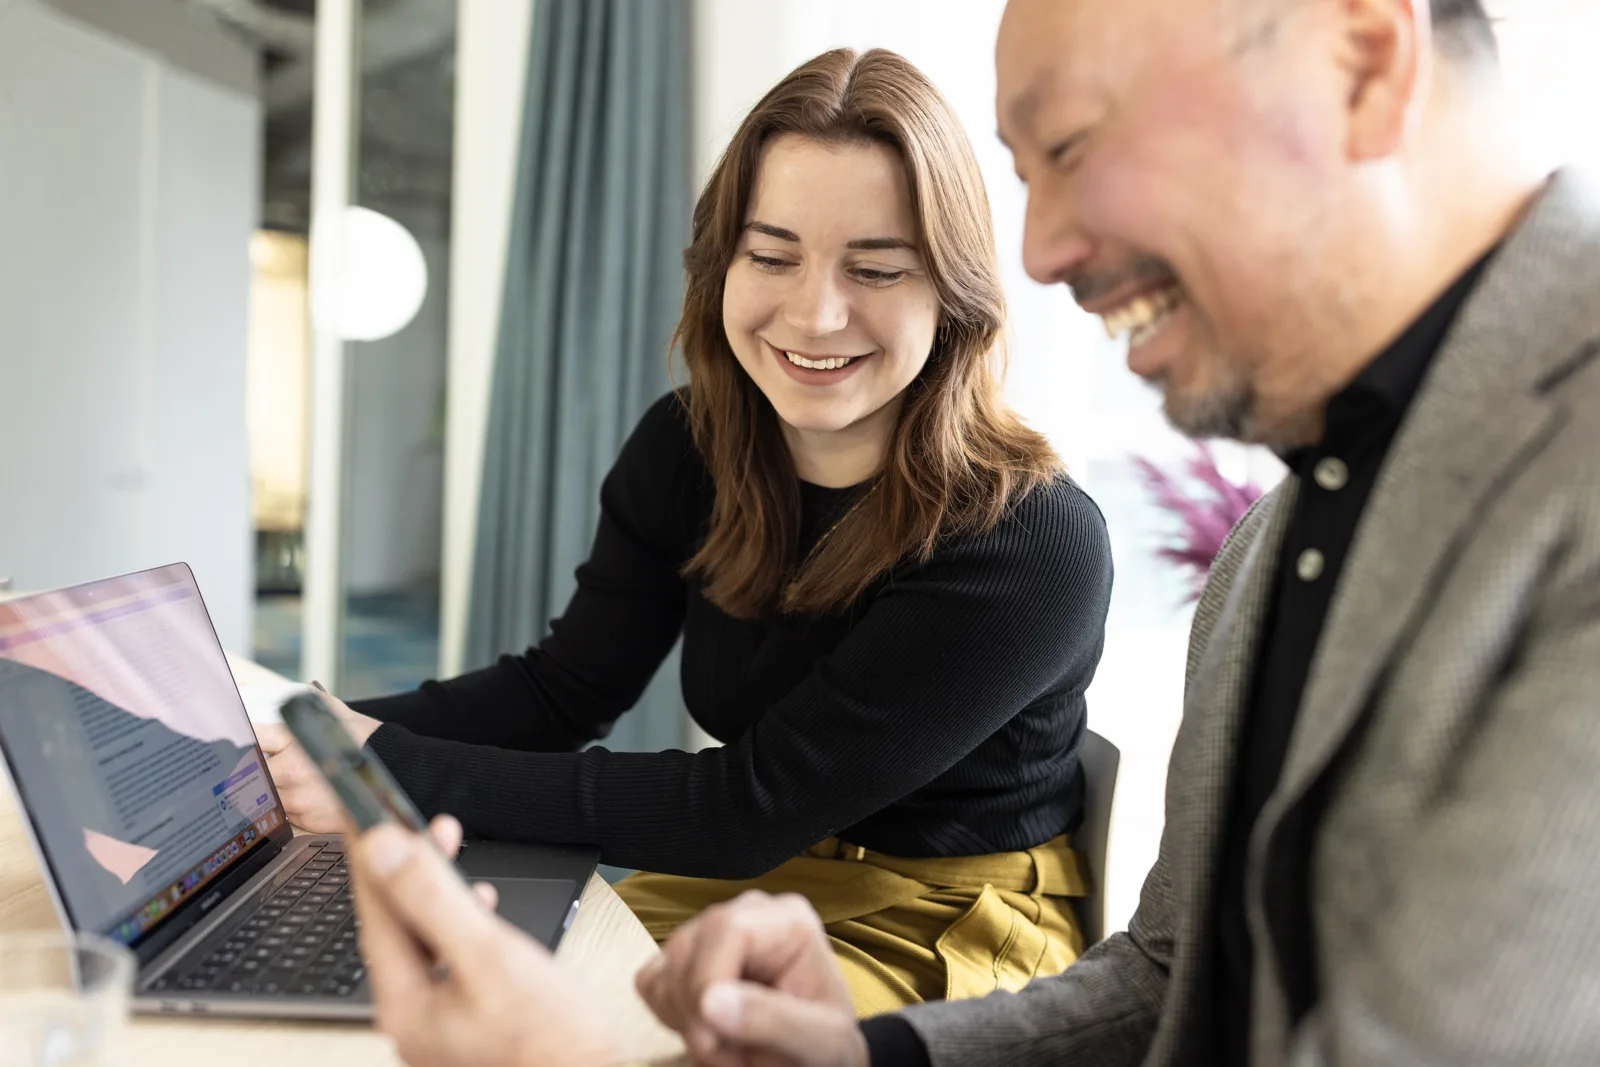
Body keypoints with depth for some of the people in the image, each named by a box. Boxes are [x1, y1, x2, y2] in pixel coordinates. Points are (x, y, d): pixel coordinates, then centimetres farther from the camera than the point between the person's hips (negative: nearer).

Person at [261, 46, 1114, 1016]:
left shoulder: (1033, 545, -25)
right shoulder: (686, 452, -5)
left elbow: (750, 804, -24)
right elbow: (561, 689, 1)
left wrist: (402, 772, -24)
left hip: (947, 933, -5)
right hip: (746, 882, 5)